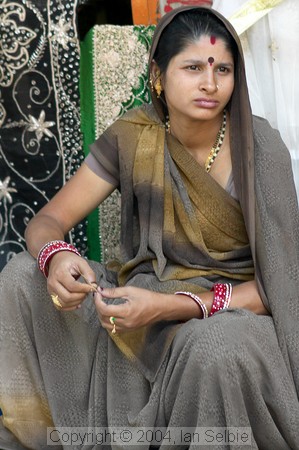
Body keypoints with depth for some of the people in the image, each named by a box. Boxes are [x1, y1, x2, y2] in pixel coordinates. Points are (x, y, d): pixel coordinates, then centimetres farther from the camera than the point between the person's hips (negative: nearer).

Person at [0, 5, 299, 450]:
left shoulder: (258, 145, -14)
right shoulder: (132, 137, -5)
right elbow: (48, 220, -2)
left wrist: (171, 307, -31)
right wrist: (55, 256, -29)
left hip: (236, 310, -3)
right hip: (146, 297, 4)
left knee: (216, 346, -40)